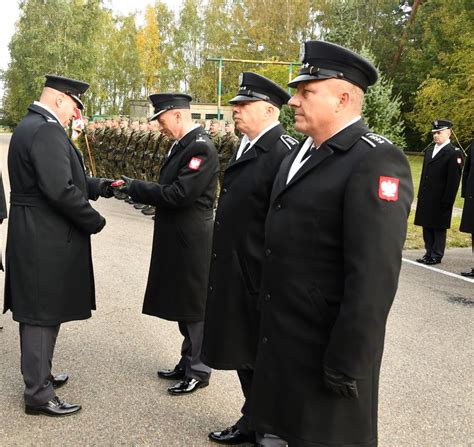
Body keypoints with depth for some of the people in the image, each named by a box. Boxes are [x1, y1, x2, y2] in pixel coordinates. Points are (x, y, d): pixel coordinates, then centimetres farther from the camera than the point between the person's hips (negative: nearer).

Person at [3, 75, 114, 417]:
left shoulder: (31, 125, 15)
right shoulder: (47, 130, -19)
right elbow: (60, 190, -27)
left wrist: (101, 186, 9)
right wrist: (94, 221, -15)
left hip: (34, 237, 11)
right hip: (46, 241, -11)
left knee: (38, 314, 21)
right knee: (43, 316, 0)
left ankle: (39, 375, 37)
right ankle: (39, 395, 12)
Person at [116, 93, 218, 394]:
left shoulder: (201, 148, -19)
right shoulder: (183, 145, 12)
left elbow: (179, 194, -24)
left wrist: (135, 187, -15)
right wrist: (137, 189, 1)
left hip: (192, 242, -10)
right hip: (180, 240, 10)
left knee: (195, 307, 3)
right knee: (183, 305, 18)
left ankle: (198, 372, 17)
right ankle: (188, 363, 32)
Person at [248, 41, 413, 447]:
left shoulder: (375, 162, -19)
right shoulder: (302, 153, 11)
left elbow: (374, 276, -23)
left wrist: (347, 365, -21)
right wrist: (268, 327, 15)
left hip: (326, 345, -8)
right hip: (284, 338, 8)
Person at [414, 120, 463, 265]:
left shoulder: (454, 153, -9)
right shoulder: (429, 151, 16)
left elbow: (454, 180, -12)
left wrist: (447, 201, -16)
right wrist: (420, 195, 13)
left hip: (440, 200, -7)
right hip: (426, 199, 7)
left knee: (438, 228, 1)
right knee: (427, 227, 11)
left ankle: (436, 255, 9)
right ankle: (429, 253, 21)